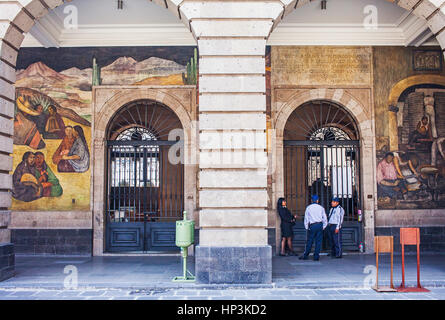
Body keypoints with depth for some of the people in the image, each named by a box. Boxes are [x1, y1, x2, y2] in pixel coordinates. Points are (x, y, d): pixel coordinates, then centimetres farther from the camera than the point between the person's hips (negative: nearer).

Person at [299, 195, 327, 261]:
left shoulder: (308, 207, 3)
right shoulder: (321, 208, 5)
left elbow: (306, 218, 4)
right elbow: (324, 218, 8)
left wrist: (306, 227, 11)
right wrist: (324, 227, 17)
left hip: (312, 226, -1)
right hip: (320, 225, 1)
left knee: (309, 241, 4)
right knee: (318, 241, 5)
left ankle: (305, 256, 9)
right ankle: (316, 257, 6)